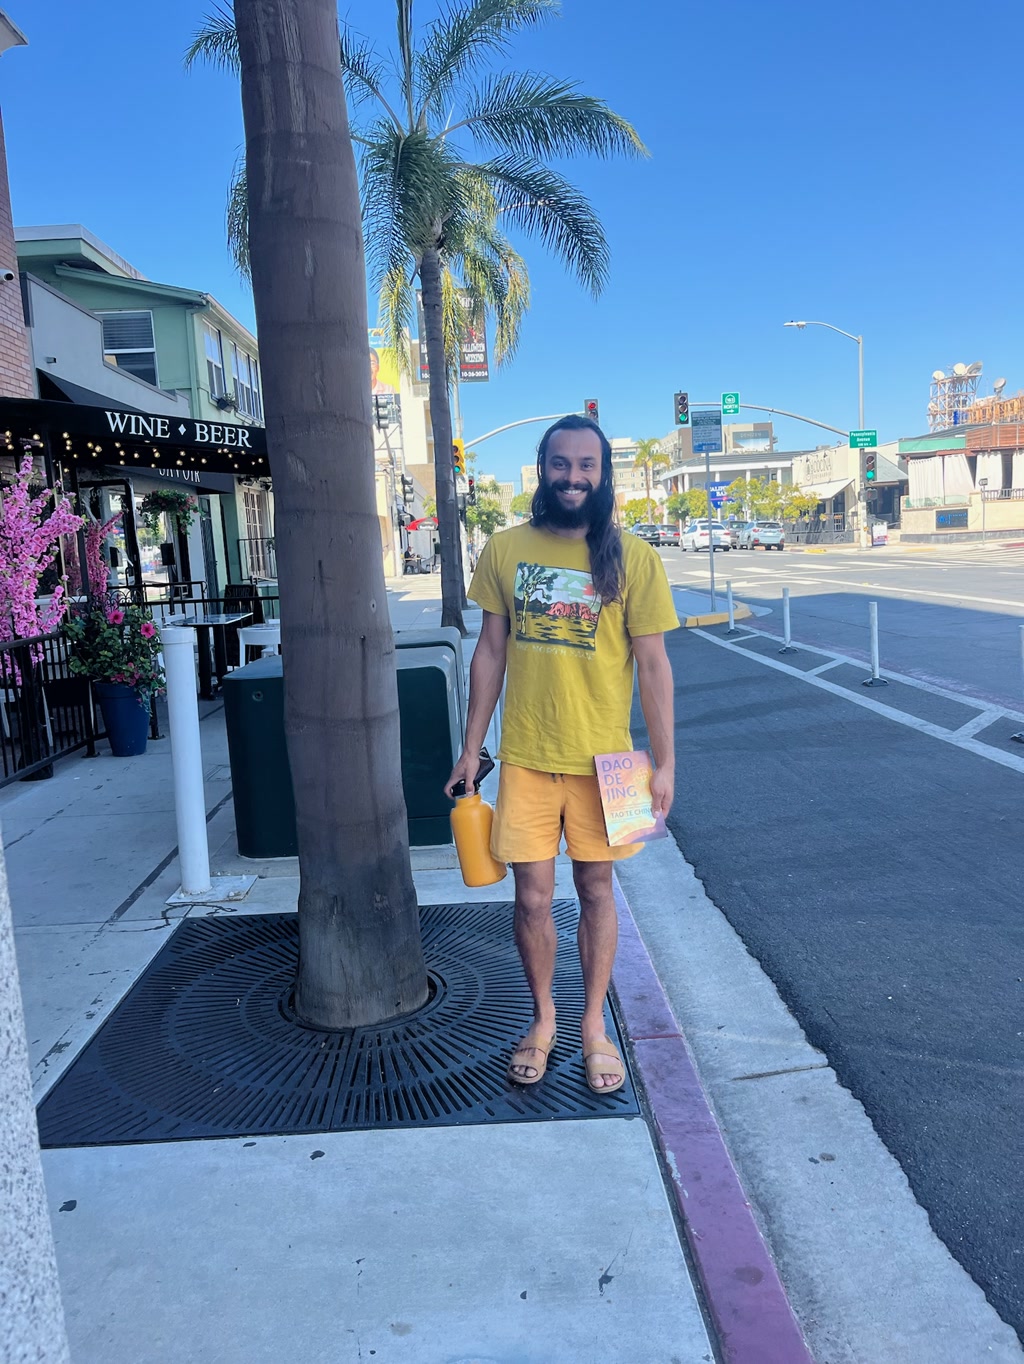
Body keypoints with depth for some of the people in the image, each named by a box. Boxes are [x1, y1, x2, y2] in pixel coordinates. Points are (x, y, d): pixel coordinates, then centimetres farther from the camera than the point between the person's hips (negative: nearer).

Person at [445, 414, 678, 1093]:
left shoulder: (633, 559, -6)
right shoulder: (504, 550, 0)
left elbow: (652, 664, -3)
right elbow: (491, 652, 6)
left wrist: (665, 761, -5)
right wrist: (471, 749, 6)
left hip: (602, 758, -1)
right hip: (526, 757, 1)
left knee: (595, 890, 12)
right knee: (532, 897, 7)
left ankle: (595, 1024, 31)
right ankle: (543, 1019, 32)